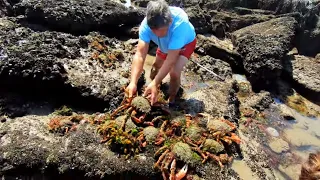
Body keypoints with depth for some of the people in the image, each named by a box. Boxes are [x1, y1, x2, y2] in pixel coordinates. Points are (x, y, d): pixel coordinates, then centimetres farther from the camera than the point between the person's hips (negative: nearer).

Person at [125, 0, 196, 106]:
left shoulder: (180, 24, -45)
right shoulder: (146, 24, -34)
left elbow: (171, 59, -45)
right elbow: (140, 54, -40)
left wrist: (155, 83, -53)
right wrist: (133, 82, -52)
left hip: (186, 43, -4)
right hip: (165, 45, 4)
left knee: (174, 73, -24)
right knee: (156, 68, 16)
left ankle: (171, 100, 3)